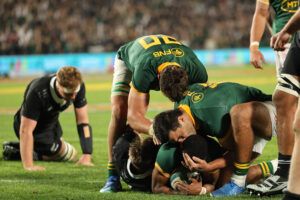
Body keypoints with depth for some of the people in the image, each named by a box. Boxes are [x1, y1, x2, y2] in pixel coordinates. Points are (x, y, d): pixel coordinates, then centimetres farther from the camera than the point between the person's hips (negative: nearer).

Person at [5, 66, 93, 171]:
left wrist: (87, 156, -28)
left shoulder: (78, 87, -26)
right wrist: (28, 165, -48)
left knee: (71, 155, 24)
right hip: (34, 127, -7)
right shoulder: (38, 92, -42)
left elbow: (83, 122, -21)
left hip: (51, 122, 7)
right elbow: (25, 131, -42)